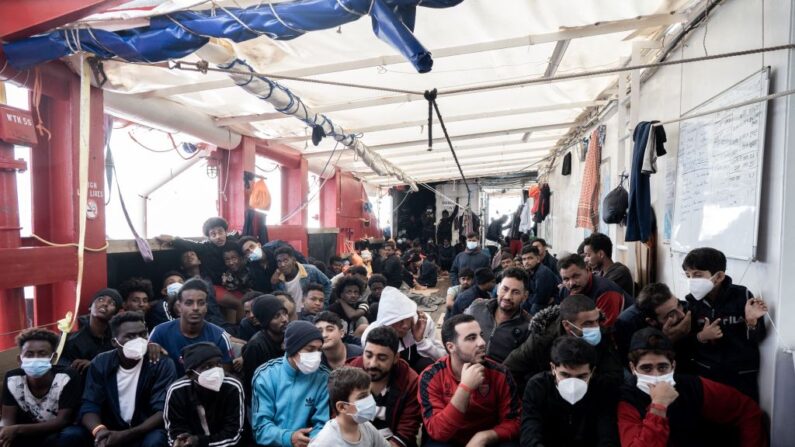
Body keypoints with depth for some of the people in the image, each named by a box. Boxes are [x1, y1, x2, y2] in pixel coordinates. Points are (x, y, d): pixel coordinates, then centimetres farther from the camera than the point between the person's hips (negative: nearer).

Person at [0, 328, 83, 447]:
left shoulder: (67, 377, -22)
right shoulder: (12, 379, -10)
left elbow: (62, 422, -24)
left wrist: (18, 429, -33)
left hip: (59, 434, -3)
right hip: (27, 435, 4)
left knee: (71, 435, -35)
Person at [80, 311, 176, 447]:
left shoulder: (162, 364, -12)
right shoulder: (100, 363, -2)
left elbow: (163, 412, -17)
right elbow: (89, 406, -7)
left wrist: (125, 435, -29)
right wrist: (99, 430, -28)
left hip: (147, 432, -4)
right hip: (111, 432, 4)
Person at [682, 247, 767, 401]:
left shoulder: (741, 296, -14)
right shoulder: (691, 301, -7)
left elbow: (758, 338, -7)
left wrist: (752, 322, -25)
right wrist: (700, 337, -19)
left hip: (741, 374, -2)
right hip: (704, 372, 2)